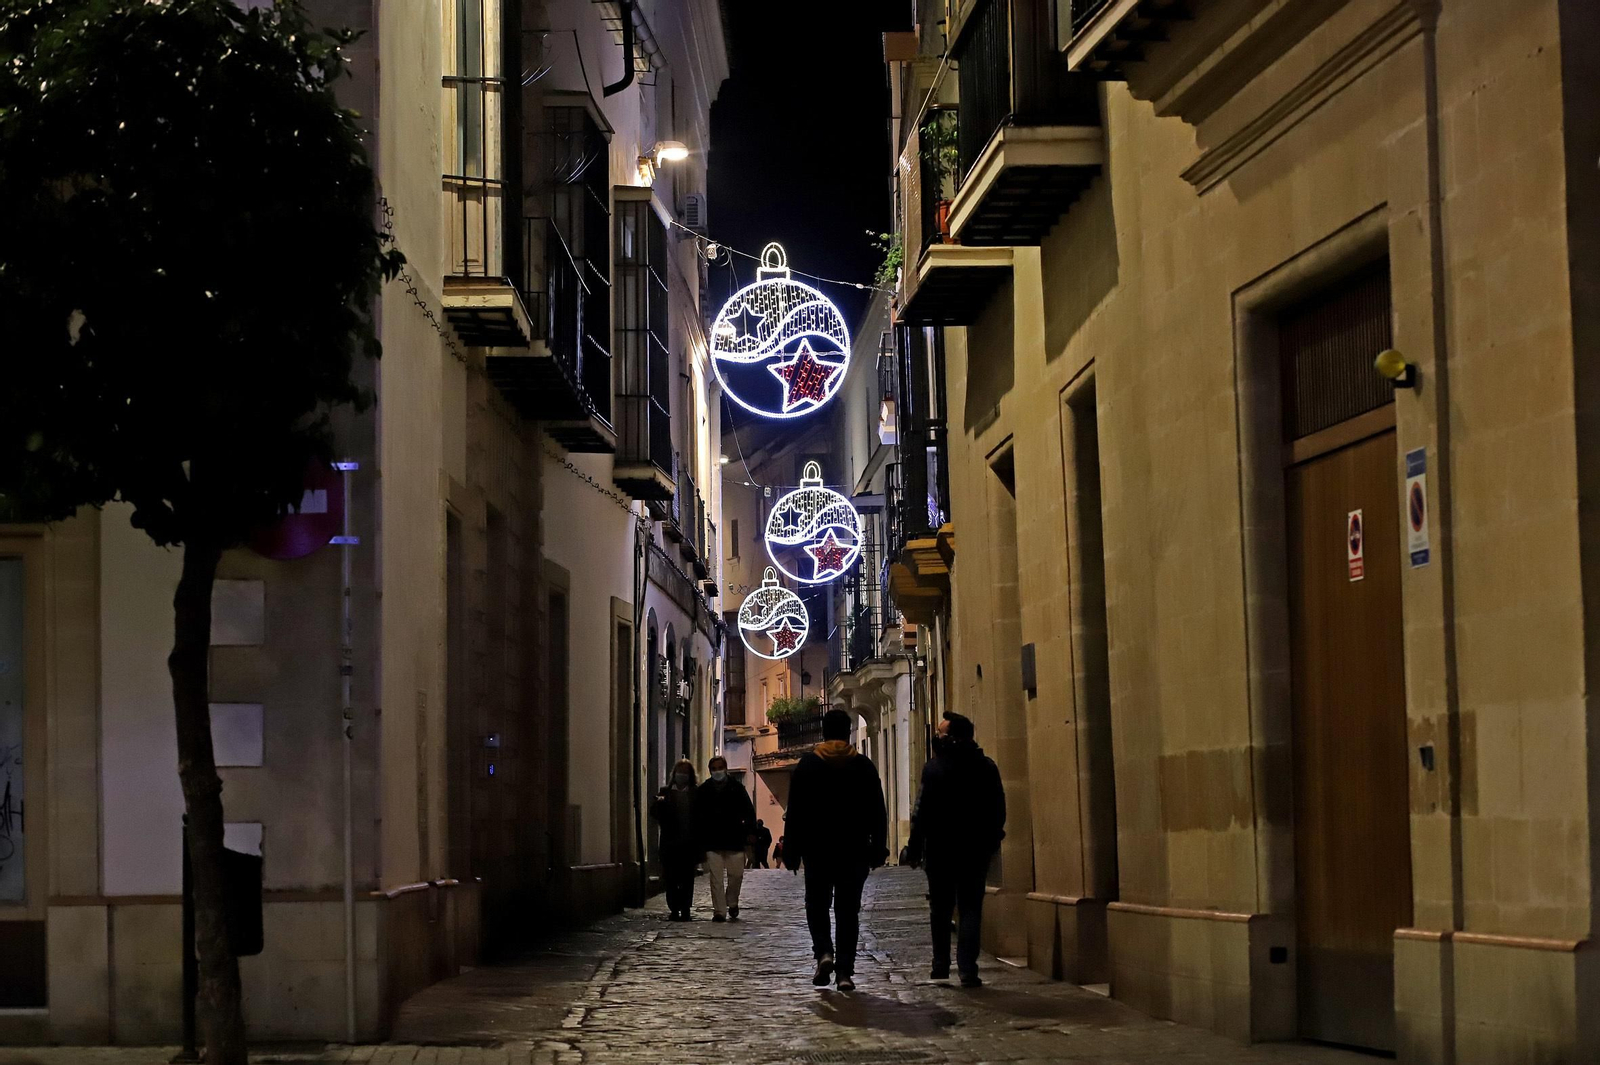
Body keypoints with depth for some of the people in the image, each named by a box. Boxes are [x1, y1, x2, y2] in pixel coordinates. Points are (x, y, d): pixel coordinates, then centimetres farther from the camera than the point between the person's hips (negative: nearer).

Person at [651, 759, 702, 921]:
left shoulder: (695, 794, 6)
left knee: (687, 879, -1)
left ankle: (685, 910, 1)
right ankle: (674, 910, 4)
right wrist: (658, 803, -22)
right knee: (671, 879, -1)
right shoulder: (665, 792, 8)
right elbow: (655, 813, 0)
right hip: (670, 843, 0)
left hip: (689, 842, 0)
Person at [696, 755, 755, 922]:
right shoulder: (703, 791, 7)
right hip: (712, 842, 0)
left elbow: (749, 812, 7)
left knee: (736, 874, 0)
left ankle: (732, 902, 26)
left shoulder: (736, 788, 6)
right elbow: (697, 816, 10)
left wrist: (748, 830, -5)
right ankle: (719, 911, 0)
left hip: (734, 840, 0)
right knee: (716, 878, -4)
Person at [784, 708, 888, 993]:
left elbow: (795, 812, -2)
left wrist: (791, 851, 2)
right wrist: (878, 848, 9)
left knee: (817, 903, 13)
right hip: (854, 851, 1)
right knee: (848, 909, 4)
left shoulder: (807, 764, -1)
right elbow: (877, 812, 3)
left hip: (817, 851, -1)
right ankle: (845, 971, -1)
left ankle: (824, 951, -10)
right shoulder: (864, 765, 2)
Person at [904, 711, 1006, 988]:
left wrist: (914, 850, -5)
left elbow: (922, 812, -10)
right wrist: (991, 841, 17)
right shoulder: (986, 766, 2)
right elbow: (999, 809, 7)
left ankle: (941, 965, 16)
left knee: (941, 910, 13)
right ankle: (968, 970, -9)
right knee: (971, 909, 1)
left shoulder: (934, 767, -9)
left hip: (941, 849, -2)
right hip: (977, 849, 2)